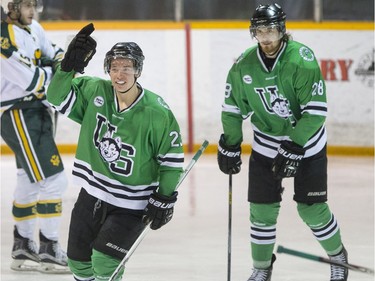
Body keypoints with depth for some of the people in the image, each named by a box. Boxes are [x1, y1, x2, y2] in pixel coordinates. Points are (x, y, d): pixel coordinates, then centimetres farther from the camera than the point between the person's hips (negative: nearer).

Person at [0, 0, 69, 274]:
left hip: (38, 111, 10)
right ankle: (49, 250, -4)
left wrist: (66, 59, -7)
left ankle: (23, 247, 27)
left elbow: (55, 55, 15)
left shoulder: (32, 28, 8)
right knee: (54, 179, -12)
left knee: (30, 181, 17)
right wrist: (55, 70, -9)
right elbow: (31, 80, -25)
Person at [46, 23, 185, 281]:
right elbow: (58, 97, -10)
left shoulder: (156, 112, -19)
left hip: (131, 204, -5)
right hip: (92, 194, 5)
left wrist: (164, 198, -10)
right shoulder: (95, 92, -8)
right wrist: (70, 66, -25)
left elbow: (172, 158, -10)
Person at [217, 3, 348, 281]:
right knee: (262, 210, 1)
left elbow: (316, 111, -24)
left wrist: (294, 148, -26)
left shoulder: (302, 60, -24)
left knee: (312, 209, -3)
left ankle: (338, 255, 23)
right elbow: (233, 107, 4)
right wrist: (229, 145, 3)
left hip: (306, 142, -3)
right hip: (266, 144, 3)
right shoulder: (244, 65, -10)